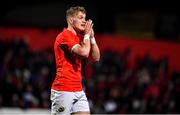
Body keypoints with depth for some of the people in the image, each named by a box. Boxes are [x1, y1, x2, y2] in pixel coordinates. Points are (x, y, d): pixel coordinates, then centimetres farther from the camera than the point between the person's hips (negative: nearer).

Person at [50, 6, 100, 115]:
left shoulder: (80, 37, 15)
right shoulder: (65, 36, -12)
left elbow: (96, 57, 12)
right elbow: (84, 52, -24)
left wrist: (91, 36, 4)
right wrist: (87, 35, -8)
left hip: (78, 89, 8)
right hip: (63, 90, -8)